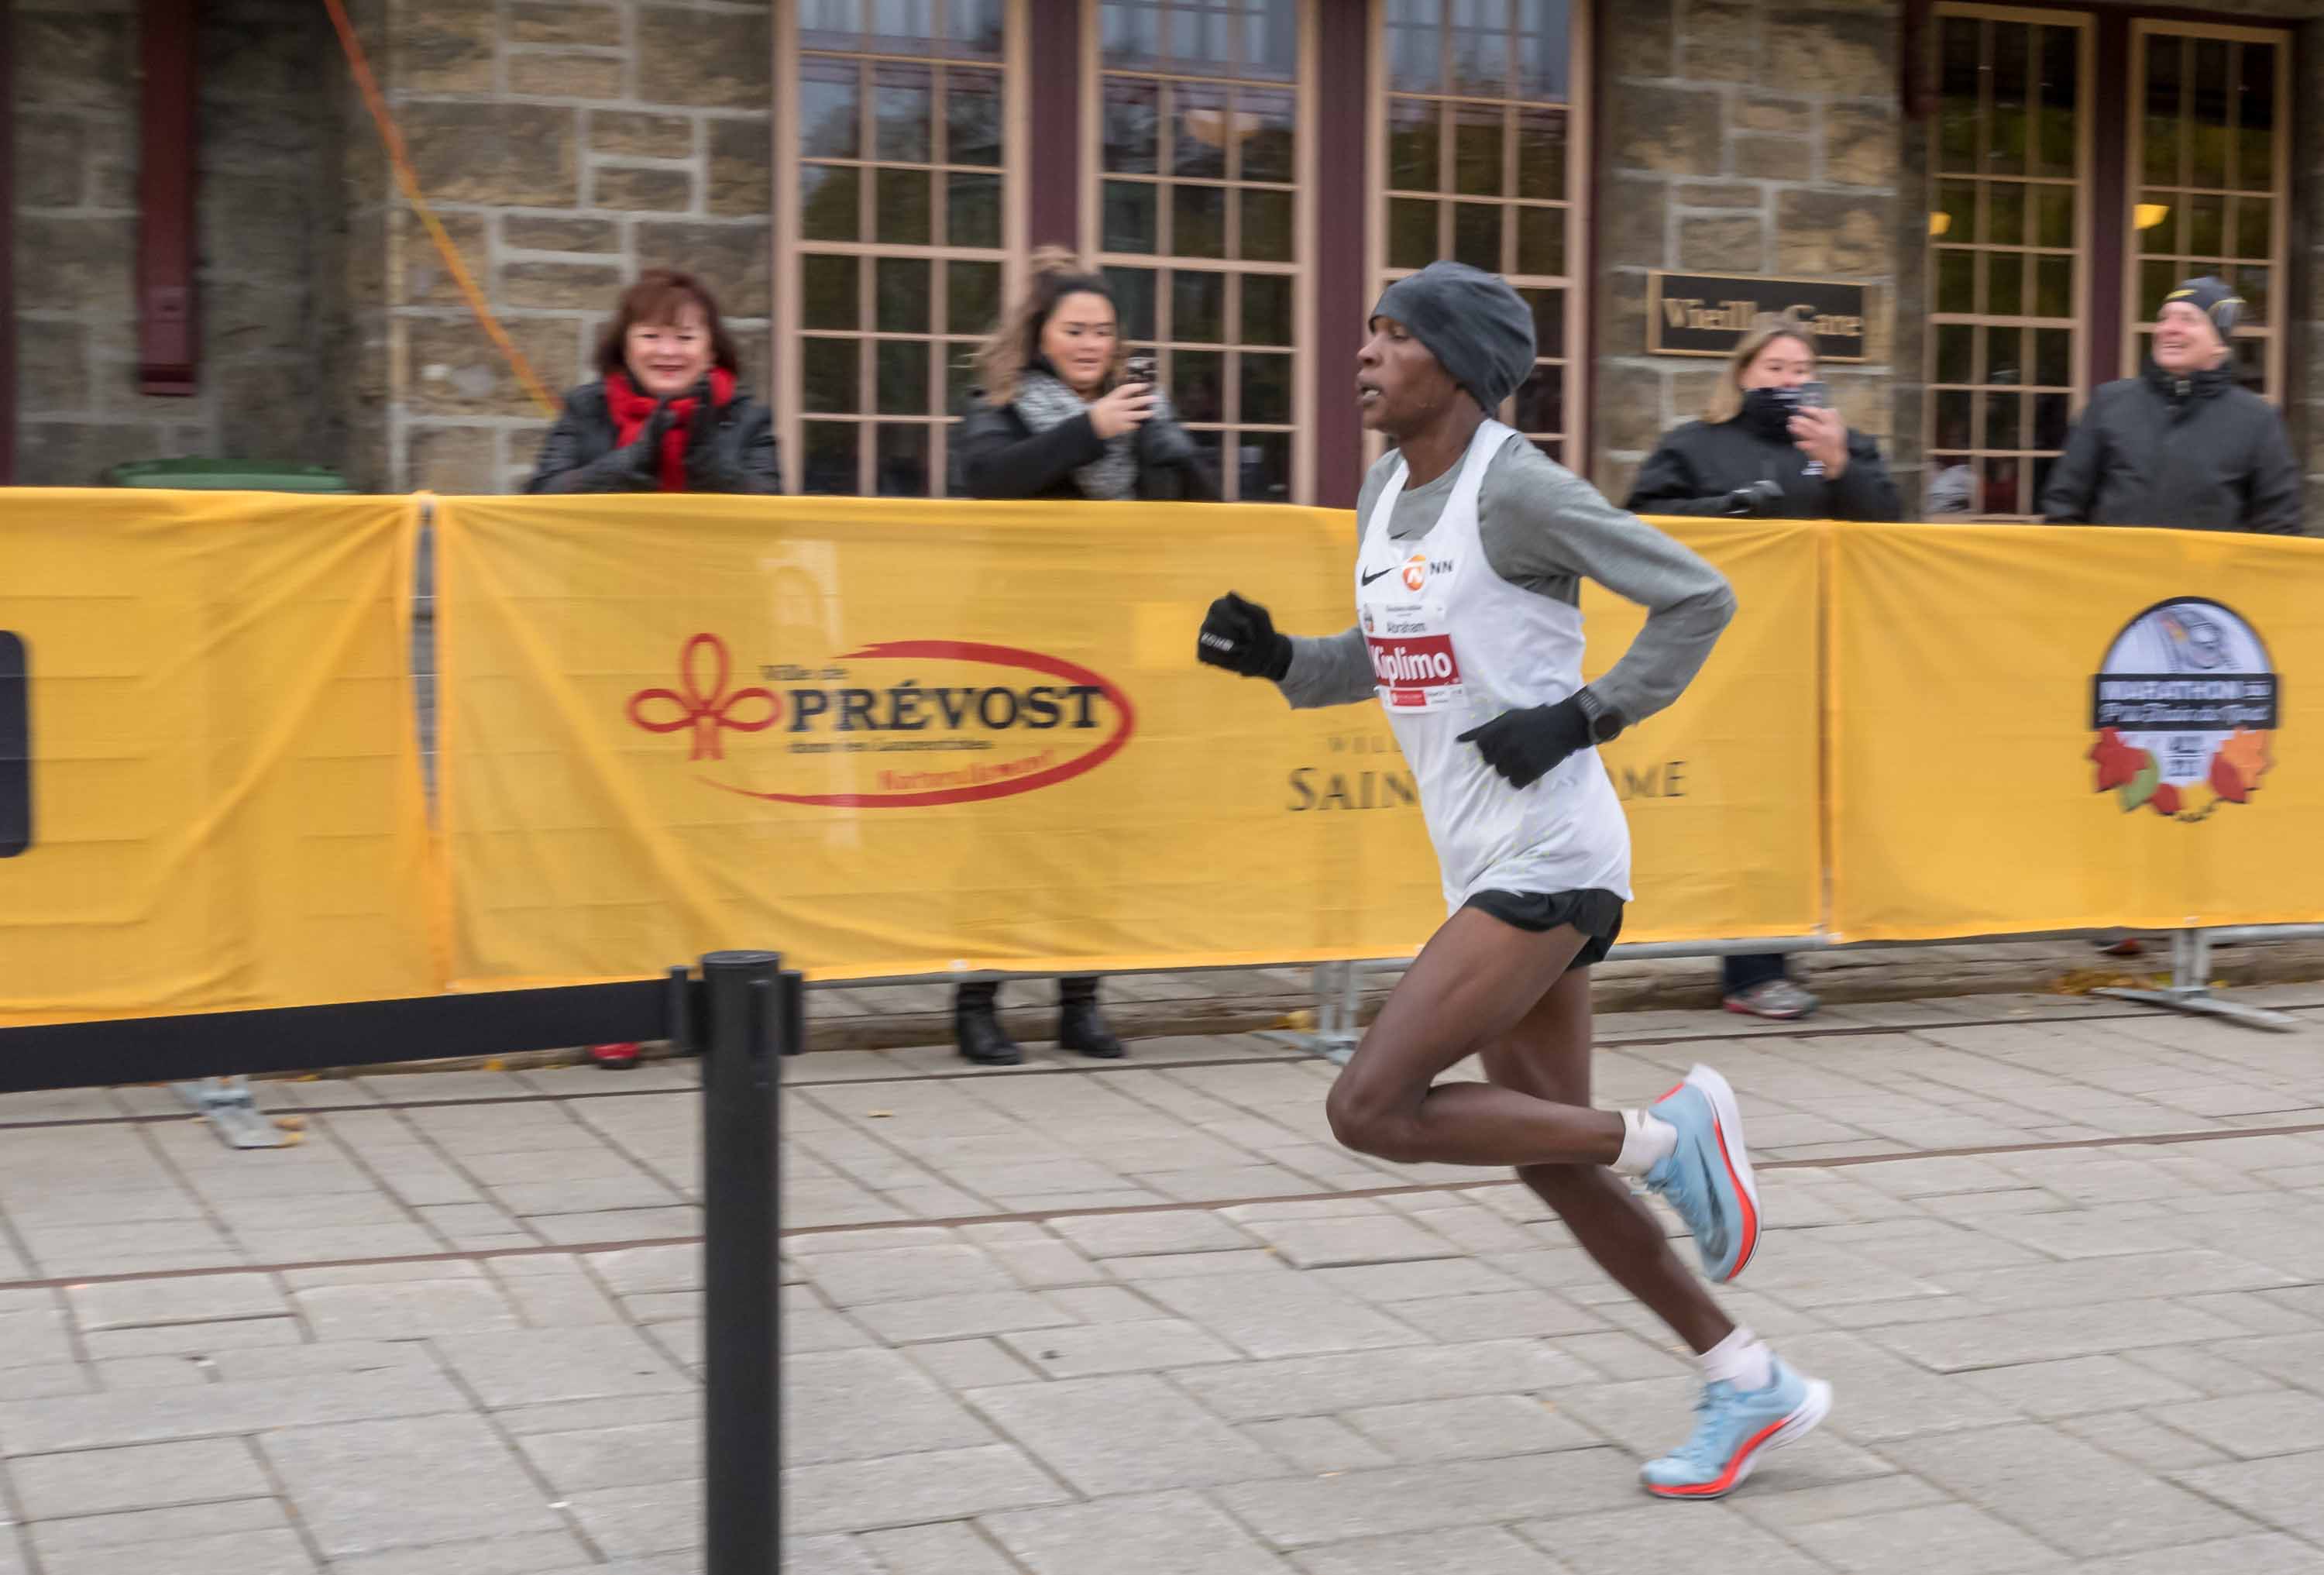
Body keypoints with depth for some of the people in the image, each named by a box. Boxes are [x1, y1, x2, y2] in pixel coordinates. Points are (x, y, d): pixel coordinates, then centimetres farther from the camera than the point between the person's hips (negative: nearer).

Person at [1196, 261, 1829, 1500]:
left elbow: (1698, 599, -11)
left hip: (1546, 861, -9)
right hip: (1484, 868, 9)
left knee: (1370, 1108, -15)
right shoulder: (1384, 494, 11)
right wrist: (1276, 657, 7)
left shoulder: (1516, 488, -14)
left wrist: (1586, 715, -16)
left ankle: (1661, 1136, -1)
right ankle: (1751, 1385, 22)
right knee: (1548, 1156, 10)